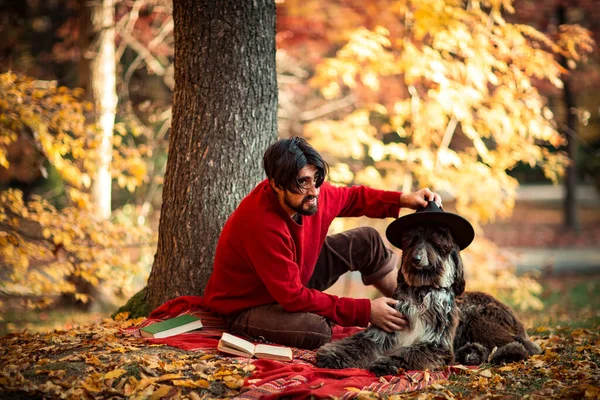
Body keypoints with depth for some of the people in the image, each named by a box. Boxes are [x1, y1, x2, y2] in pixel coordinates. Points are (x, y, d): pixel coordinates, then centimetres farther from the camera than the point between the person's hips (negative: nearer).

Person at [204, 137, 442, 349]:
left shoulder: (311, 193, -15)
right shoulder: (262, 225, -37)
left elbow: (353, 197, 8)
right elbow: (293, 297, -34)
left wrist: (403, 200, -9)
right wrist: (365, 312, -33)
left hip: (296, 275, 8)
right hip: (246, 305, -8)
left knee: (367, 241, 4)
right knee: (316, 329, -37)